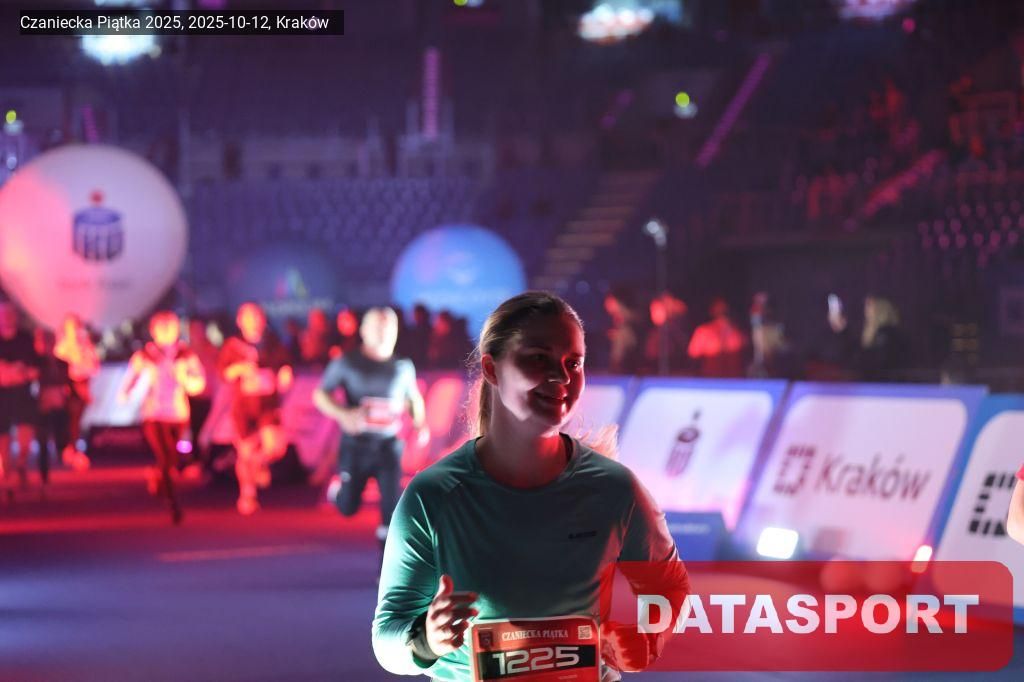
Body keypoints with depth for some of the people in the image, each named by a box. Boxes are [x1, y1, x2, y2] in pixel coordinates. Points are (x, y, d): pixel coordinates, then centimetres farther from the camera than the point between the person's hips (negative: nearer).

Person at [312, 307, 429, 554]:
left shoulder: (403, 367, 4)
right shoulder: (347, 363, -4)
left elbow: (414, 398, 20)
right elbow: (320, 394, -1)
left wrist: (420, 423, 1)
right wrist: (343, 415, -19)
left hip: (389, 447, 1)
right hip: (356, 447, -1)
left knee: (391, 506, -11)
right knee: (348, 508, 8)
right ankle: (338, 488, 45)